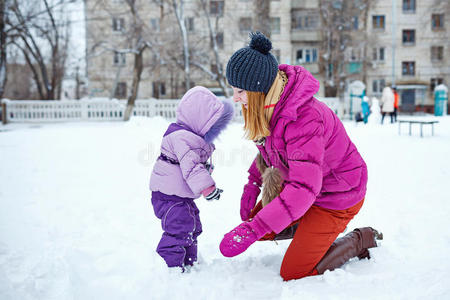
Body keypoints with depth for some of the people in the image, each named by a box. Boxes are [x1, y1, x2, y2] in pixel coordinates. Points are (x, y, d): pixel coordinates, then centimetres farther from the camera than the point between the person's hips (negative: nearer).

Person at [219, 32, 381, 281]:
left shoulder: (305, 120, -38)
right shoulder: (268, 104, -11)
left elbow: (303, 189, -44)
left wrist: (251, 230, -47)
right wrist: (253, 183, -1)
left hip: (337, 197, -8)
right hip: (297, 183, 8)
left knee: (292, 274, -1)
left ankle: (359, 241, 16)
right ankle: (310, 231, 27)